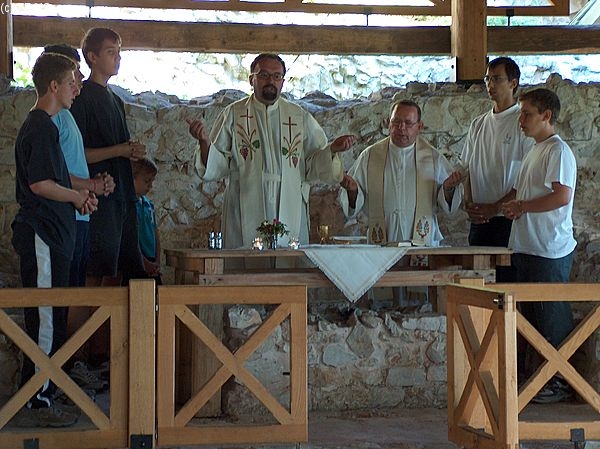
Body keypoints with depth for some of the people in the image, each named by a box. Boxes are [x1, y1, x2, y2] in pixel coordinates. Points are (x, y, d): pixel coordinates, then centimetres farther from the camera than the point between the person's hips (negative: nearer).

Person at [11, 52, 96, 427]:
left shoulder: (41, 125, 19)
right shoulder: (42, 127, -14)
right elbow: (40, 183, -21)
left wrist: (78, 192, 13)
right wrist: (77, 196, -7)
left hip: (49, 236, 11)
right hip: (43, 237, -11)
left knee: (49, 321, 12)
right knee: (46, 322, -8)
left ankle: (40, 398, 18)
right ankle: (38, 403, -5)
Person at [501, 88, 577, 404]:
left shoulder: (558, 151, -13)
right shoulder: (535, 151, 17)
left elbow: (562, 195, -24)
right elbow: (522, 191, 28)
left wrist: (521, 206, -15)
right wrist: (511, 204, 6)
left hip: (550, 250, -10)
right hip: (527, 246, 10)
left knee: (553, 317, -4)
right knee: (532, 316, 14)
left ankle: (562, 381, 2)